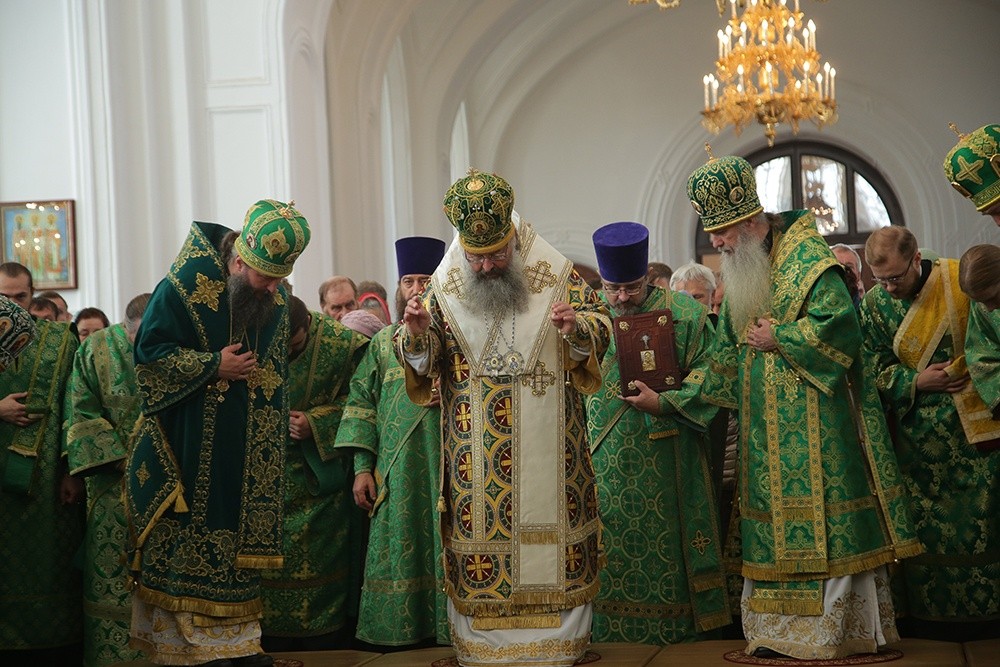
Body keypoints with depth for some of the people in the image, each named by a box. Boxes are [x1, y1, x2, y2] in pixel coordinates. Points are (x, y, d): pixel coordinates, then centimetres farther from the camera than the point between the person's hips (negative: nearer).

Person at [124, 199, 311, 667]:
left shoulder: (276, 299, 3)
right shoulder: (184, 287, -13)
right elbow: (150, 351, -11)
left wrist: (275, 432, 11)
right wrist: (213, 366, -18)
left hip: (247, 451, 5)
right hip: (188, 449, -5)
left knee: (241, 535, 7)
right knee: (182, 541, 0)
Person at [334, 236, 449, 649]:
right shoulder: (385, 341, 12)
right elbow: (361, 402, 9)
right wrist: (362, 466, 2)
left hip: (449, 468, -2)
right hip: (397, 473, 2)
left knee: (447, 550, -2)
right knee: (400, 554, 3)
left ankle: (450, 630, 8)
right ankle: (401, 631, 12)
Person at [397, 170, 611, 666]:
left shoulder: (555, 274, 0)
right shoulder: (443, 287, 3)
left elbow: (599, 325, 3)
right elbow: (423, 360, 5)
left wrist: (575, 328, -19)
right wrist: (417, 333, -18)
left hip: (545, 445, -1)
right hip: (475, 453, 1)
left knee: (548, 521, 1)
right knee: (478, 531, 1)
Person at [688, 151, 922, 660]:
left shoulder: (806, 257, -11)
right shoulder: (740, 272, 14)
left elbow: (840, 325, -22)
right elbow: (726, 351, 21)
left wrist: (778, 338, -13)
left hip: (813, 422, -8)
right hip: (765, 425, 8)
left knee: (821, 521, -5)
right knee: (776, 520, 9)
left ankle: (833, 629, 2)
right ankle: (779, 630, 15)